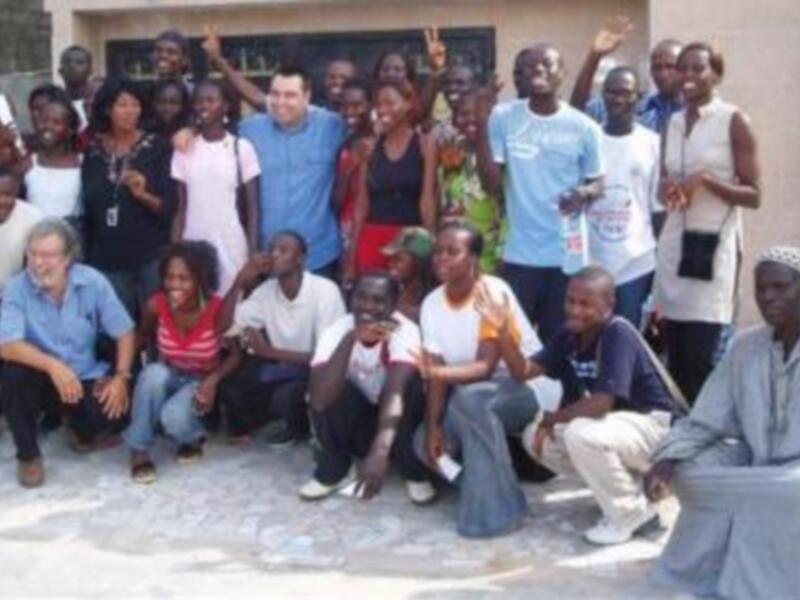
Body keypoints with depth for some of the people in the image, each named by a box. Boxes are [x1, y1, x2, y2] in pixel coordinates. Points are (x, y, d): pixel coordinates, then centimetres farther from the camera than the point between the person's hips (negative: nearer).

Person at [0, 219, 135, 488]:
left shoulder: (93, 282, -12)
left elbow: (124, 332, -5)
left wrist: (121, 377, -19)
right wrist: (52, 365, -43)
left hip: (85, 378, 1)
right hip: (42, 378, 0)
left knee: (115, 413, -27)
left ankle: (83, 429, 15)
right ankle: (28, 455, -9)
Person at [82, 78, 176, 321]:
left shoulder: (157, 146, -4)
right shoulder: (93, 151, 5)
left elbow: (170, 206, -6)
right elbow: (88, 204, 12)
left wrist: (143, 195, -25)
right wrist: (86, 254, 12)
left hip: (151, 256, -3)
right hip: (107, 259, 3)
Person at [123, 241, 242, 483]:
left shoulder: (217, 309, -24)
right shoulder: (156, 305, -18)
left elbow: (236, 355, -11)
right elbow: (141, 339, 1)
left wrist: (214, 379, -29)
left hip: (200, 384, -2)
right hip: (166, 379, 2)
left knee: (174, 417, -34)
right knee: (154, 372, -35)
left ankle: (192, 437, 7)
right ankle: (139, 451, -16)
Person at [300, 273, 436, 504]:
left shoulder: (404, 331, -27)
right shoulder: (337, 331, -21)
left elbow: (395, 391, -42)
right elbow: (319, 400, -37)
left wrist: (380, 452, -57)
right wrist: (350, 339, -44)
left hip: (398, 420, -1)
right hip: (356, 423, 1)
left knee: (411, 383, -32)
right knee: (329, 392, -29)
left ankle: (414, 472, -9)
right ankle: (333, 471, -4)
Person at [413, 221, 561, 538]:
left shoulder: (494, 293, -22)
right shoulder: (432, 303, -3)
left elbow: (485, 367, -28)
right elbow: (437, 373, -6)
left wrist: (434, 370, -43)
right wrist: (433, 428, -17)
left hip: (529, 385, -7)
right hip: (476, 392, 7)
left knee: (469, 398, -36)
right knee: (424, 442, -10)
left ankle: (497, 508, -26)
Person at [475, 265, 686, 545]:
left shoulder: (618, 335, -25)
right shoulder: (570, 334, -1)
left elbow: (599, 404, -32)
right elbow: (523, 371, -4)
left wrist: (552, 419, -17)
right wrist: (503, 330, -19)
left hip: (657, 427, -9)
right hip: (618, 423, 9)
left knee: (582, 434, -33)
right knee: (535, 437, 0)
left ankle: (630, 515, -8)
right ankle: (626, 486, 10)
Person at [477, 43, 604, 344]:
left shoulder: (583, 127, -2)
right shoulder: (503, 117, -2)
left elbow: (597, 181, 8)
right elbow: (492, 183, -7)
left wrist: (585, 193, -17)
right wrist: (480, 124, -16)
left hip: (567, 254, 0)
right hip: (519, 254, 0)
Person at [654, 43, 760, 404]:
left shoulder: (733, 121, -3)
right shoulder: (674, 123, 14)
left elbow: (754, 196, -4)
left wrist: (706, 181, -18)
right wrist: (668, 189, 0)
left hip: (713, 244, -5)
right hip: (675, 243, 5)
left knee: (700, 356, -11)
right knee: (675, 355, 3)